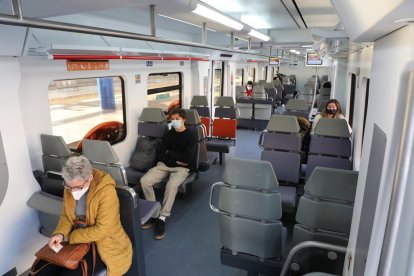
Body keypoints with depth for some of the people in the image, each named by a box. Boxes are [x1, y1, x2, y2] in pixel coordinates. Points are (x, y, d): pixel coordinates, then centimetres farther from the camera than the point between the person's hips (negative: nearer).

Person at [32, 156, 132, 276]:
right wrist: (60, 234, -11)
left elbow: (101, 230, -24)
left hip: (104, 245, -6)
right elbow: (66, 216, 8)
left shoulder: (106, 191, -24)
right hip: (78, 240, 6)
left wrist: (70, 236, -16)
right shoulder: (69, 188, -4)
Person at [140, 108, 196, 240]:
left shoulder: (190, 136, -2)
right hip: (164, 165, 5)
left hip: (181, 168, -4)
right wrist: (176, 159, -7)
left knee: (171, 185, -36)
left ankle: (162, 218, -23)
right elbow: (160, 154, 5)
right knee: (144, 180, -20)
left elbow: (187, 158, -14)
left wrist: (168, 153, -4)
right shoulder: (168, 134, 12)